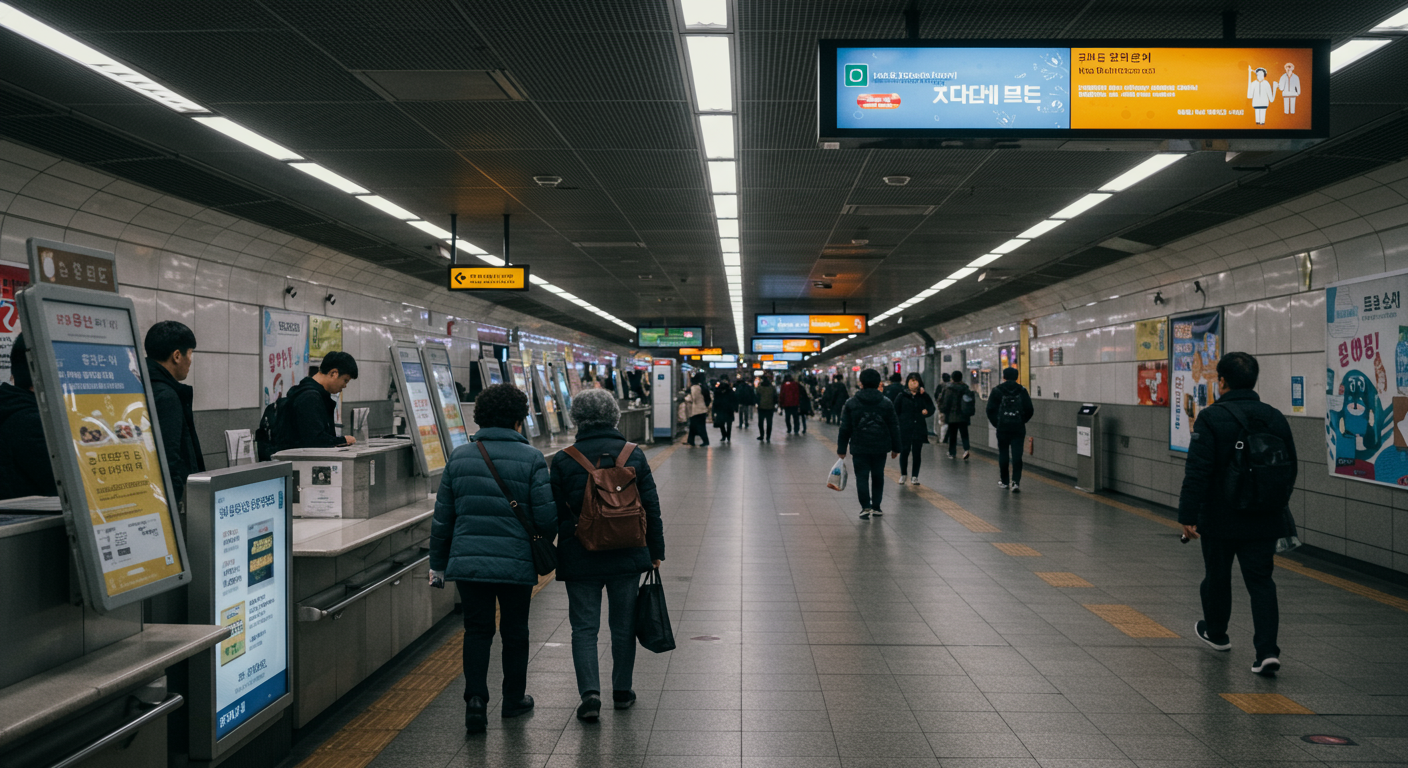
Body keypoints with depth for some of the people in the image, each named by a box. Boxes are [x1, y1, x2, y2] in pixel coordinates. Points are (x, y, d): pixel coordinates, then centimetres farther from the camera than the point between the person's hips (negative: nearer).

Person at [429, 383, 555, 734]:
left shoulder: (459, 458, 3)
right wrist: (543, 546, 13)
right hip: (517, 563, -2)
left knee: (477, 630, 12)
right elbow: (547, 517, -10)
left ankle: (475, 699, -3)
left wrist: (438, 564, 17)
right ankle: (514, 699, 28)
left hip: (468, 561, 2)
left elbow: (442, 518, 7)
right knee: (514, 632, 15)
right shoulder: (532, 459, -7)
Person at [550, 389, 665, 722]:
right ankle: (622, 691, 24)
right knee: (624, 625, 15)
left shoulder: (563, 460, -6)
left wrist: (549, 556, 10)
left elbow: (555, 513, -2)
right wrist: (655, 550, 11)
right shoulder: (634, 455, -2)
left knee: (584, 627, 5)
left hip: (580, 558, -2)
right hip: (627, 556, 2)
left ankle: (590, 692, -8)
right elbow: (651, 507, 2)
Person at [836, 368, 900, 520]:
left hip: (859, 448, -2)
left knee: (862, 477, 1)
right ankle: (876, 506, 19)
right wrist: (895, 448, 14)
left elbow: (845, 428, -2)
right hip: (880, 447, 2)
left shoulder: (851, 403, -3)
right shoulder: (886, 403, 1)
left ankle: (866, 507, -12)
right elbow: (894, 427, 5)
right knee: (878, 476, 14)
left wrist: (841, 449, 5)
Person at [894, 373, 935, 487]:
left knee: (916, 453, 4)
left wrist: (927, 412, -9)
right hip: (905, 429, -2)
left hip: (919, 429, 2)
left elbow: (931, 408, 10)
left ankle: (914, 476, 13)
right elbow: (896, 411, 3)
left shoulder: (924, 396, 7)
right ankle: (903, 474, 16)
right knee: (904, 451, -1)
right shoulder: (902, 396, 2)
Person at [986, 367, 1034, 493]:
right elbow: (1029, 410, 1)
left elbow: (990, 410, -5)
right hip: (1018, 428, 1)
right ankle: (1016, 481, -13)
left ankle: (1004, 481, 20)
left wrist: (996, 423, 6)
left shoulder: (997, 390, -2)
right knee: (1017, 455, -1)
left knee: (1003, 454, 12)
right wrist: (1022, 421, 14)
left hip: (1002, 427, 0)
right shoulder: (1022, 391, 2)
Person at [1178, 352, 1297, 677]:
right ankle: (1267, 651, -7)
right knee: (1261, 581, 5)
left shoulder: (1211, 418, -14)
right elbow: (1290, 470, 13)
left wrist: (1188, 515, -16)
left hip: (1220, 519, -3)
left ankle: (1215, 632, 37)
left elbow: (1198, 471, -20)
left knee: (1217, 576, 16)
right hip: (1264, 520, 4)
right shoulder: (1276, 418, 4)